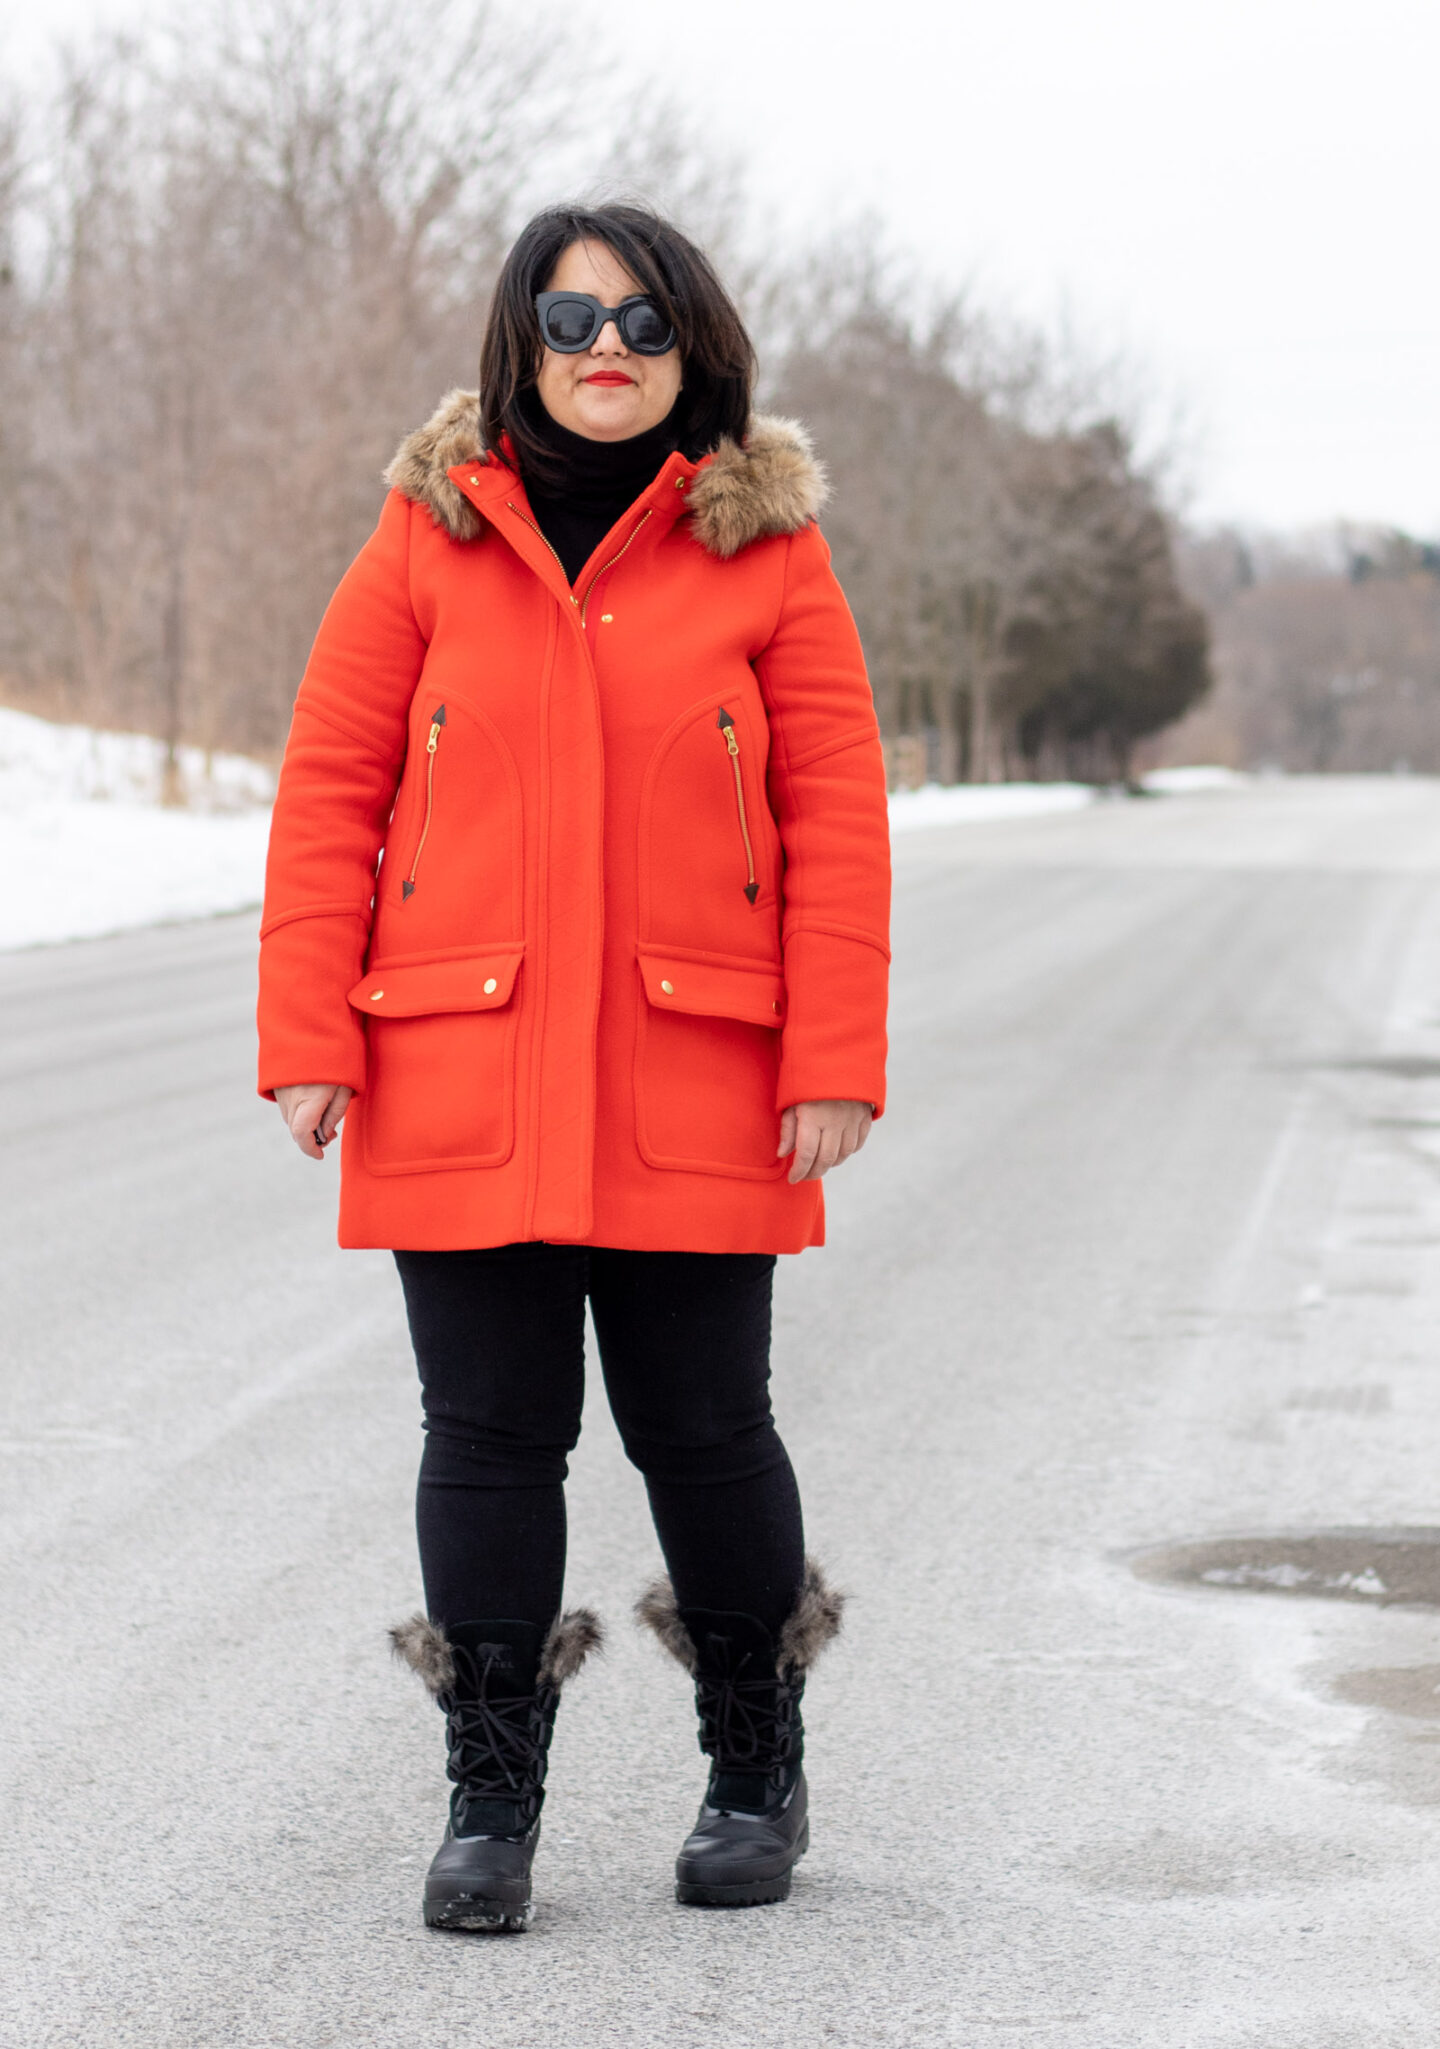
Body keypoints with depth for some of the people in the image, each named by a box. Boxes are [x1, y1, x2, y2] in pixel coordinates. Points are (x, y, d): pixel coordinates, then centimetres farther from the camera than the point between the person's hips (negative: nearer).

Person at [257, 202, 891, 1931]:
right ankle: (489, 1802, 16)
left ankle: (756, 1778, 26)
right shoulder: (428, 540, 5)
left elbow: (836, 819, 0)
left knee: (702, 1430, 6)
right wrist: (309, 1043, -3)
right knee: (489, 1433, 4)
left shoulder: (765, 552, 3)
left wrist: (835, 1061, -7)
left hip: (694, 1089, 0)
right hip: (462, 1079, 1)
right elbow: (327, 795, 3)